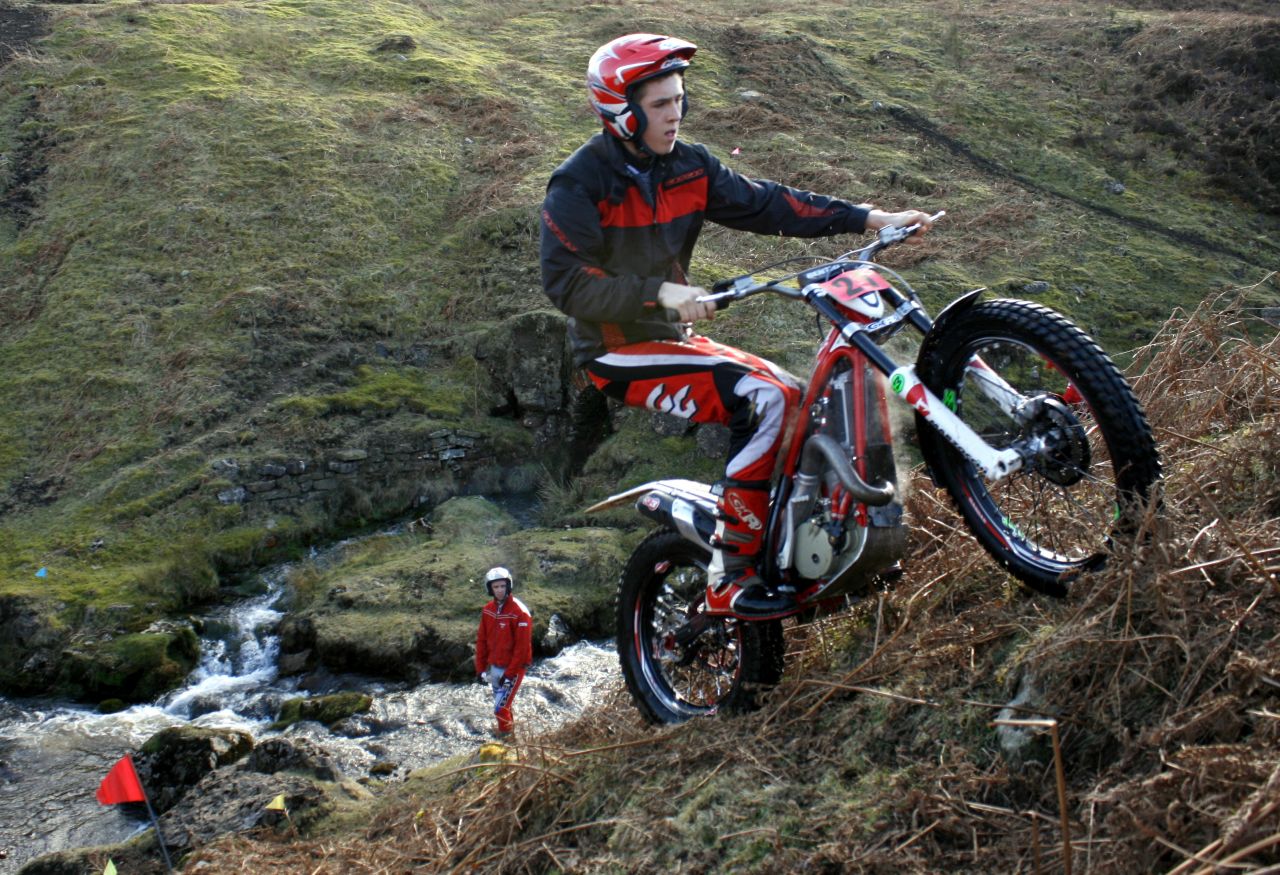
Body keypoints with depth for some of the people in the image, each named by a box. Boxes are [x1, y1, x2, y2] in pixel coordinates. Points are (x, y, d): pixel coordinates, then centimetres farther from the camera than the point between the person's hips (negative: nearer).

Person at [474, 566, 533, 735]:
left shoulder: (520, 612, -18)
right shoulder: (488, 610, 2)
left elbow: (522, 646, -18)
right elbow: (481, 640, 8)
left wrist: (510, 674, -18)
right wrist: (480, 668, 5)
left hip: (512, 669, -6)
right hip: (494, 667, 6)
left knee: (500, 709, -9)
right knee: (505, 705, 17)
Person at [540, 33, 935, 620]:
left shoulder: (687, 167, 6)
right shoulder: (580, 184, -14)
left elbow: (764, 204, 0)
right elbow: (565, 282, -22)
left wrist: (868, 218, -9)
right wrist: (660, 292, -31)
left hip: (669, 338, 8)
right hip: (618, 354, -8)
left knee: (792, 395, 6)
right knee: (765, 400, -23)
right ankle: (730, 580, -21)